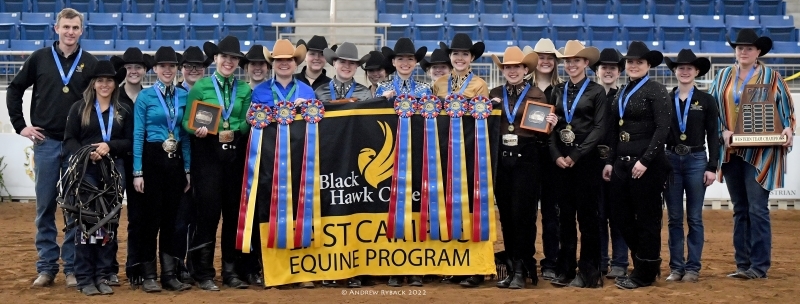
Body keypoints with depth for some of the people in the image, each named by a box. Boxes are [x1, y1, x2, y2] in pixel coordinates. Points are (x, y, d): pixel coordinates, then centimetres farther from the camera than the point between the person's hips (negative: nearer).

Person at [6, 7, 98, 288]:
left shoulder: (91, 63, 1)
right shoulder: (39, 58, 3)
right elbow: (14, 90, 11)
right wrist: (21, 126, 4)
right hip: (46, 142, 1)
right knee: (45, 207, 6)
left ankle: (72, 267, 11)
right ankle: (46, 267, 14)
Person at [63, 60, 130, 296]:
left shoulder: (124, 111, 11)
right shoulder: (78, 108, 7)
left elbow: (130, 142, 5)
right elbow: (69, 140, 2)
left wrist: (109, 146, -12)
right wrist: (85, 153, -16)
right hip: (86, 170, -2)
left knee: (109, 223, 4)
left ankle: (104, 275, 11)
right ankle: (85, 278, 4)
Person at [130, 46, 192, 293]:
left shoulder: (184, 96, 7)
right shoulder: (145, 97, -3)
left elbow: (186, 134, 10)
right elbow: (137, 136, -5)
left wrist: (188, 169, 6)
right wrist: (137, 172, -11)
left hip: (176, 161, 4)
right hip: (152, 159, -4)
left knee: (172, 217, 8)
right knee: (150, 217, 2)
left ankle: (170, 274, 14)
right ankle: (148, 275, 10)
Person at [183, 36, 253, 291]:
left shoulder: (245, 89, 10)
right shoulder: (200, 87, 2)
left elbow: (247, 122, 1)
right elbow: (188, 120, -3)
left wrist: (234, 132, -18)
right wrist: (198, 130, -22)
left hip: (236, 153, 3)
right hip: (208, 153, -3)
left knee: (234, 212, 7)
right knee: (208, 211, -3)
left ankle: (230, 271, 17)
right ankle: (204, 273, 6)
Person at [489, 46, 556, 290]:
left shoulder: (536, 94, 2)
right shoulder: (495, 94, 10)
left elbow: (541, 132, 4)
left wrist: (550, 125, -16)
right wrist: (490, 108, -7)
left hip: (525, 158, -3)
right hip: (501, 158, 4)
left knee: (522, 214, -3)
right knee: (505, 214, 8)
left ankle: (521, 270, 4)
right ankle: (511, 267, 17)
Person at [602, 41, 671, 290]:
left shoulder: (656, 90, -7)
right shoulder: (622, 93, 15)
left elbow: (663, 129, -15)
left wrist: (645, 161, -20)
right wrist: (610, 161, 11)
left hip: (647, 164, -7)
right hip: (622, 162, 8)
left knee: (646, 218, 2)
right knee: (620, 217, 8)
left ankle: (645, 273, 14)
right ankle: (645, 263, 25)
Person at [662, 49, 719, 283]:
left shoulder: (706, 101, 1)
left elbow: (713, 136, 0)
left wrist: (712, 167, -6)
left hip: (696, 160, -1)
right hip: (670, 160, 1)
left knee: (694, 218, 3)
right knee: (674, 218, 6)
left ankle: (693, 267, 10)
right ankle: (676, 267, 12)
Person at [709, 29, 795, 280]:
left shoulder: (772, 77, 2)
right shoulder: (723, 77, 9)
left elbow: (787, 108, 4)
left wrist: (788, 129, -14)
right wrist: (723, 131, -9)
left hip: (760, 152, -4)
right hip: (731, 152, 4)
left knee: (757, 209, -8)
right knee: (740, 210, 9)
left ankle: (759, 266, -2)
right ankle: (743, 264, 15)